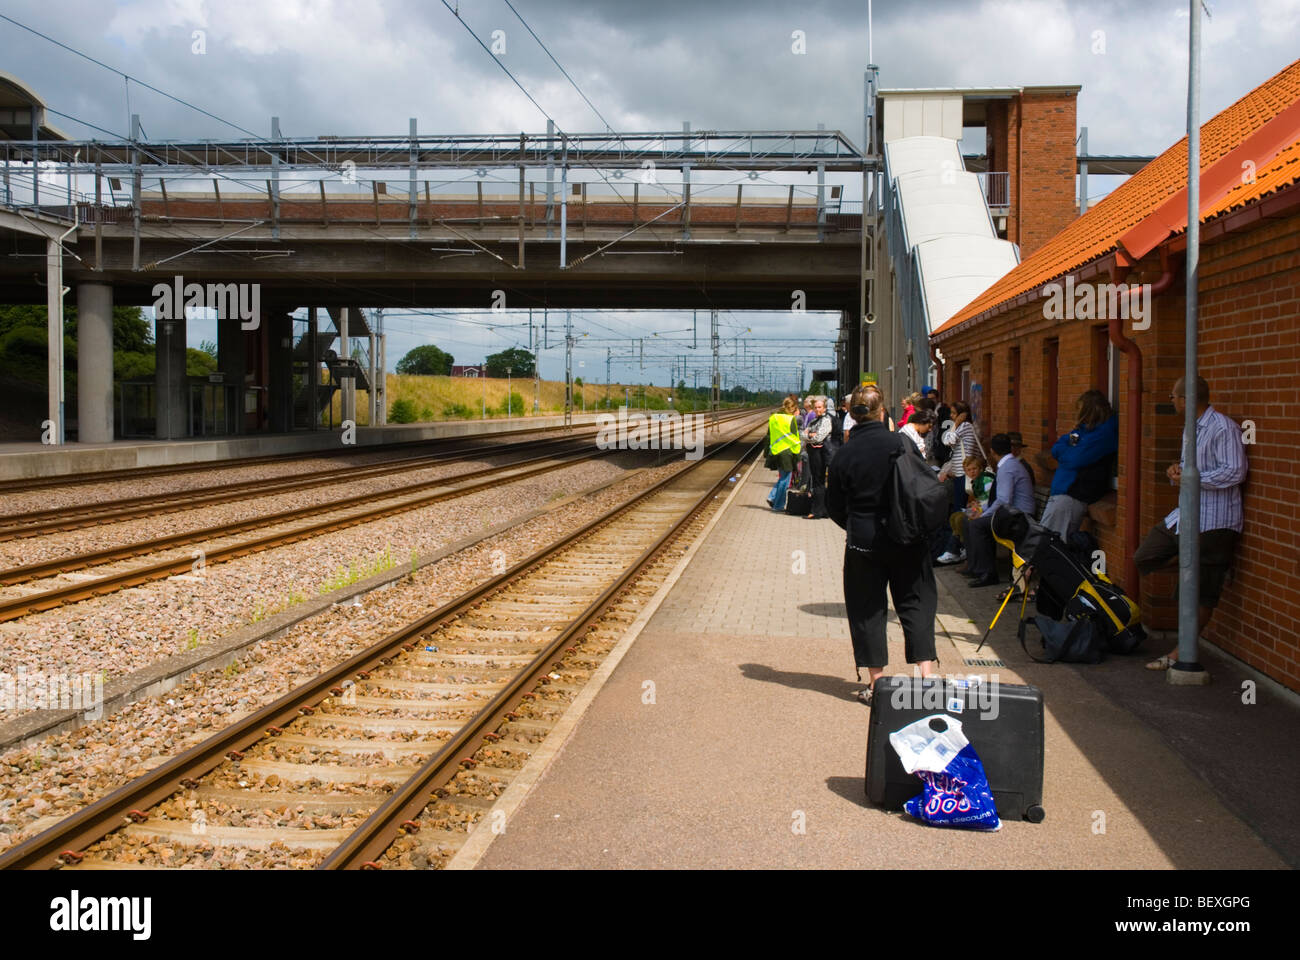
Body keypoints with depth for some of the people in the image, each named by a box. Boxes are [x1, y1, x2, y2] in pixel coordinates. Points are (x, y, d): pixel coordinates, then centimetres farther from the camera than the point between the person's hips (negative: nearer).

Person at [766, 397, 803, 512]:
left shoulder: (773, 418, 9)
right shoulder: (791, 419, -11)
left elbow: (769, 436, 13)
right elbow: (795, 438, -10)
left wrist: (768, 452, 19)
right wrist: (797, 455, -5)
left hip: (775, 452, 7)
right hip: (787, 452, -7)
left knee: (783, 477, 20)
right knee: (785, 479, 2)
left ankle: (772, 497, 8)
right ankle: (779, 505, 4)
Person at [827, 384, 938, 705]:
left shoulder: (844, 455, -5)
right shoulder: (902, 444, -7)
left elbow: (835, 507, 2)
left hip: (863, 544, 0)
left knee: (867, 610, 9)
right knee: (916, 605, 10)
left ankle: (876, 683, 10)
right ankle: (926, 675, 2)